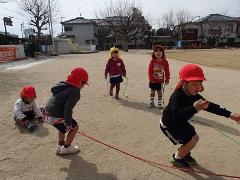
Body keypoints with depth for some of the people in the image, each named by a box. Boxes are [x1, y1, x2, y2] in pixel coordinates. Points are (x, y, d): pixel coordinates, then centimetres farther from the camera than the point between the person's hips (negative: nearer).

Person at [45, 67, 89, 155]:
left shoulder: (63, 85, 9)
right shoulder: (74, 91, -19)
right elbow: (68, 109, -25)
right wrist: (69, 123, -12)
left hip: (48, 113, 9)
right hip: (56, 117, -9)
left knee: (64, 127, 32)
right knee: (74, 127, 12)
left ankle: (60, 145, 42)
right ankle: (66, 148, 24)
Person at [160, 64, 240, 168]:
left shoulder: (194, 95, -11)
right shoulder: (177, 96, -38)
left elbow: (209, 106, -4)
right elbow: (176, 117, -52)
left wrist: (229, 114, -9)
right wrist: (194, 108, -65)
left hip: (180, 123, 9)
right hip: (168, 125, -8)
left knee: (195, 138, 15)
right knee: (191, 142, -10)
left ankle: (185, 154, 42)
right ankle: (176, 158, 16)